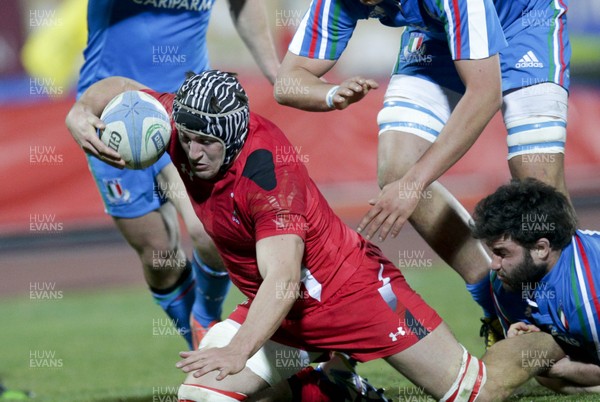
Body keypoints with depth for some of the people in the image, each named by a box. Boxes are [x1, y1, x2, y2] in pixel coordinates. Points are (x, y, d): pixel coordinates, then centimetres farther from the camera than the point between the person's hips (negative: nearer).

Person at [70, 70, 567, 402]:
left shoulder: (266, 169, -32)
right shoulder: (184, 126, -12)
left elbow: (284, 282, -40)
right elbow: (111, 89, 4)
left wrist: (239, 351, -54)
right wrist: (81, 118, -19)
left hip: (350, 289, -7)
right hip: (279, 310, 7)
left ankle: (552, 343, 32)